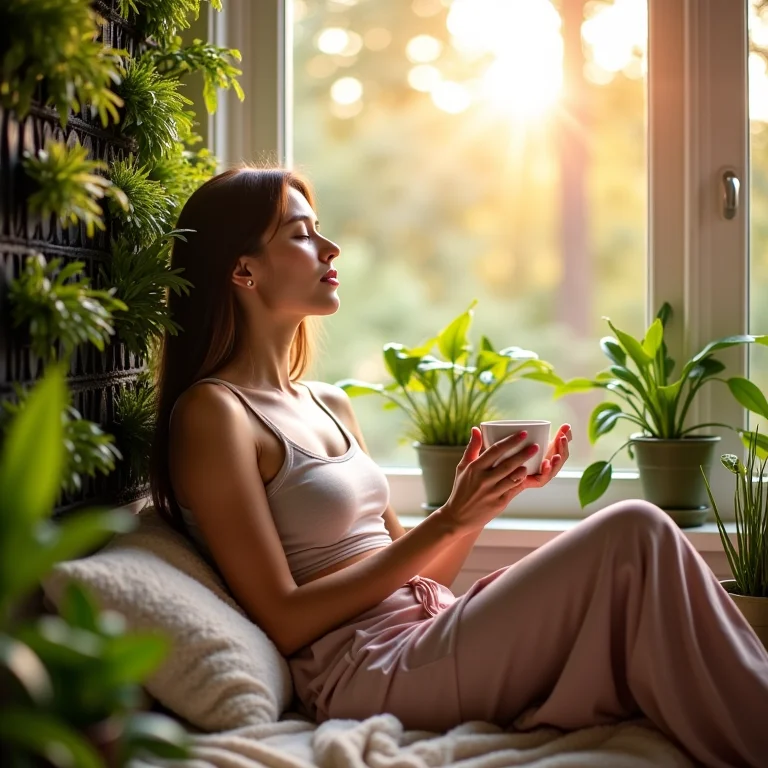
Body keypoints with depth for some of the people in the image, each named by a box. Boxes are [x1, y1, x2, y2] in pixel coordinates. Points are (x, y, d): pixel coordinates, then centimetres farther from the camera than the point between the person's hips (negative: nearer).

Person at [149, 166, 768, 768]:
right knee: (634, 534, -19)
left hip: (424, 641, 8)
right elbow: (284, 620, -13)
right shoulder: (212, 412, -7)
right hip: (363, 670, -8)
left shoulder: (330, 406, 17)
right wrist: (447, 520, -14)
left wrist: (495, 494, 3)